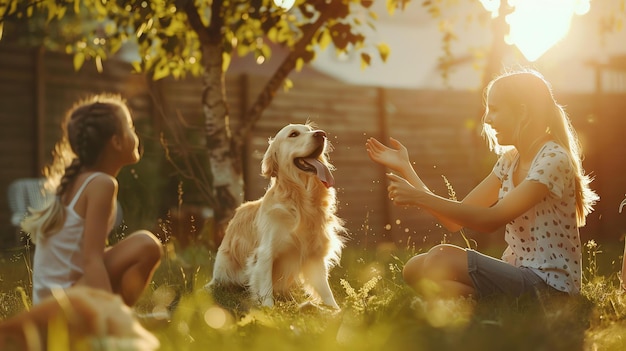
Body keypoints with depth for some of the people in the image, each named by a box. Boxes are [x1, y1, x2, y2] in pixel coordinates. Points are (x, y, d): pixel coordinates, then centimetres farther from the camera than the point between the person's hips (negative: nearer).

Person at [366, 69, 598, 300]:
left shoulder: (553, 159, -13)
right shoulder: (510, 161, 13)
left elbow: (492, 220, -23)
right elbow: (454, 220, 6)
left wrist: (419, 197, -22)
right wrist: (404, 168, 4)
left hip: (550, 285, -8)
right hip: (519, 275, 8)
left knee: (440, 260, -24)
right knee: (414, 268, -6)